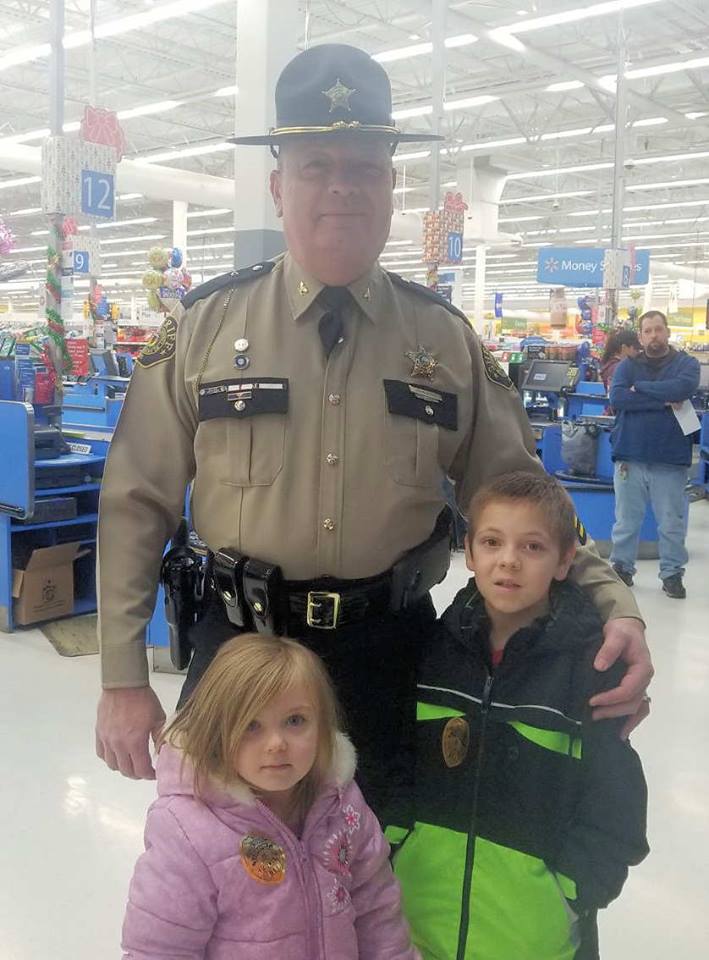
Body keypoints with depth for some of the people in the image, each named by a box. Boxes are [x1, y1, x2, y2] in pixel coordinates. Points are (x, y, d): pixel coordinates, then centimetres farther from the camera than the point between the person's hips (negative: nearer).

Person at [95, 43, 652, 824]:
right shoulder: (203, 326, -5)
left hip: (390, 657, 2)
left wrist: (612, 605, -13)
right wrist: (122, 680, -5)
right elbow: (135, 510, -3)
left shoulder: (447, 340, 0)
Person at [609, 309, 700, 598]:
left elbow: (684, 387, -17)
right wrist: (663, 402, -13)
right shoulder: (628, 366, 7)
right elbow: (616, 399, -11)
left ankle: (672, 573, 18)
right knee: (626, 520, 9)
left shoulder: (686, 363, 5)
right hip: (630, 457, 1)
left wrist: (639, 388, -10)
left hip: (671, 459, -1)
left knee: (672, 523, 4)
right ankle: (621, 567, 24)